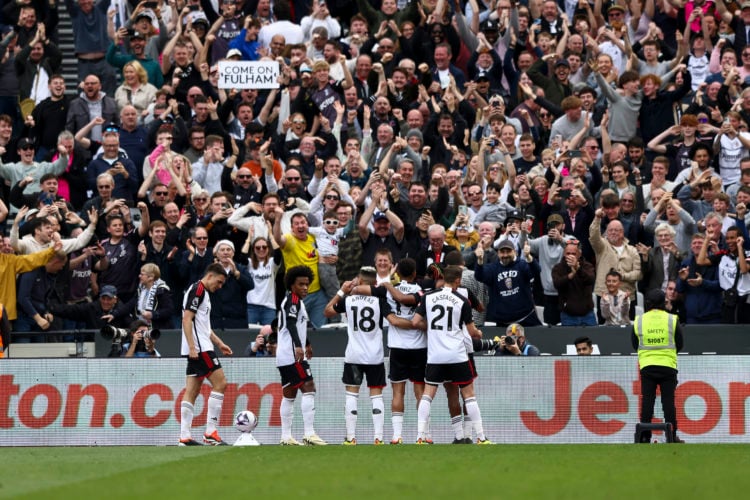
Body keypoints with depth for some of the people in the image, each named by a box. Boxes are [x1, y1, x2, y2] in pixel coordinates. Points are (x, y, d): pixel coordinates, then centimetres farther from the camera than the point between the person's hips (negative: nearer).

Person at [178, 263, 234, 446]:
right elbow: (187, 319, -17)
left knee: (192, 391, 6)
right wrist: (192, 347, -22)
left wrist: (219, 343, 27)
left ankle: (185, 436, 4)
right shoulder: (197, 290, -9)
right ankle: (210, 432, -12)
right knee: (220, 383, -10)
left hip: (197, 350, 10)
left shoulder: (203, 293, 21)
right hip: (199, 348, -10)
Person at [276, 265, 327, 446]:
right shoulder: (293, 300, -9)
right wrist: (298, 346, -37)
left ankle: (286, 437, 12)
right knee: (308, 389, -13)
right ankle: (309, 434, -21)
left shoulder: (295, 300, 22)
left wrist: (307, 344, 52)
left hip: (284, 356, 11)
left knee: (289, 395, 11)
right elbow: (291, 324, -24)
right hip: (293, 354, -11)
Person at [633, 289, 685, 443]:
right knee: (668, 401, 3)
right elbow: (679, 344, 6)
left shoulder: (639, 321, 2)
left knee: (647, 400, 4)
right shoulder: (672, 320, -1)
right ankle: (672, 435, 1)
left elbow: (635, 345, 11)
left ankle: (645, 436, 1)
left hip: (647, 366, 1)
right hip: (668, 366, -1)